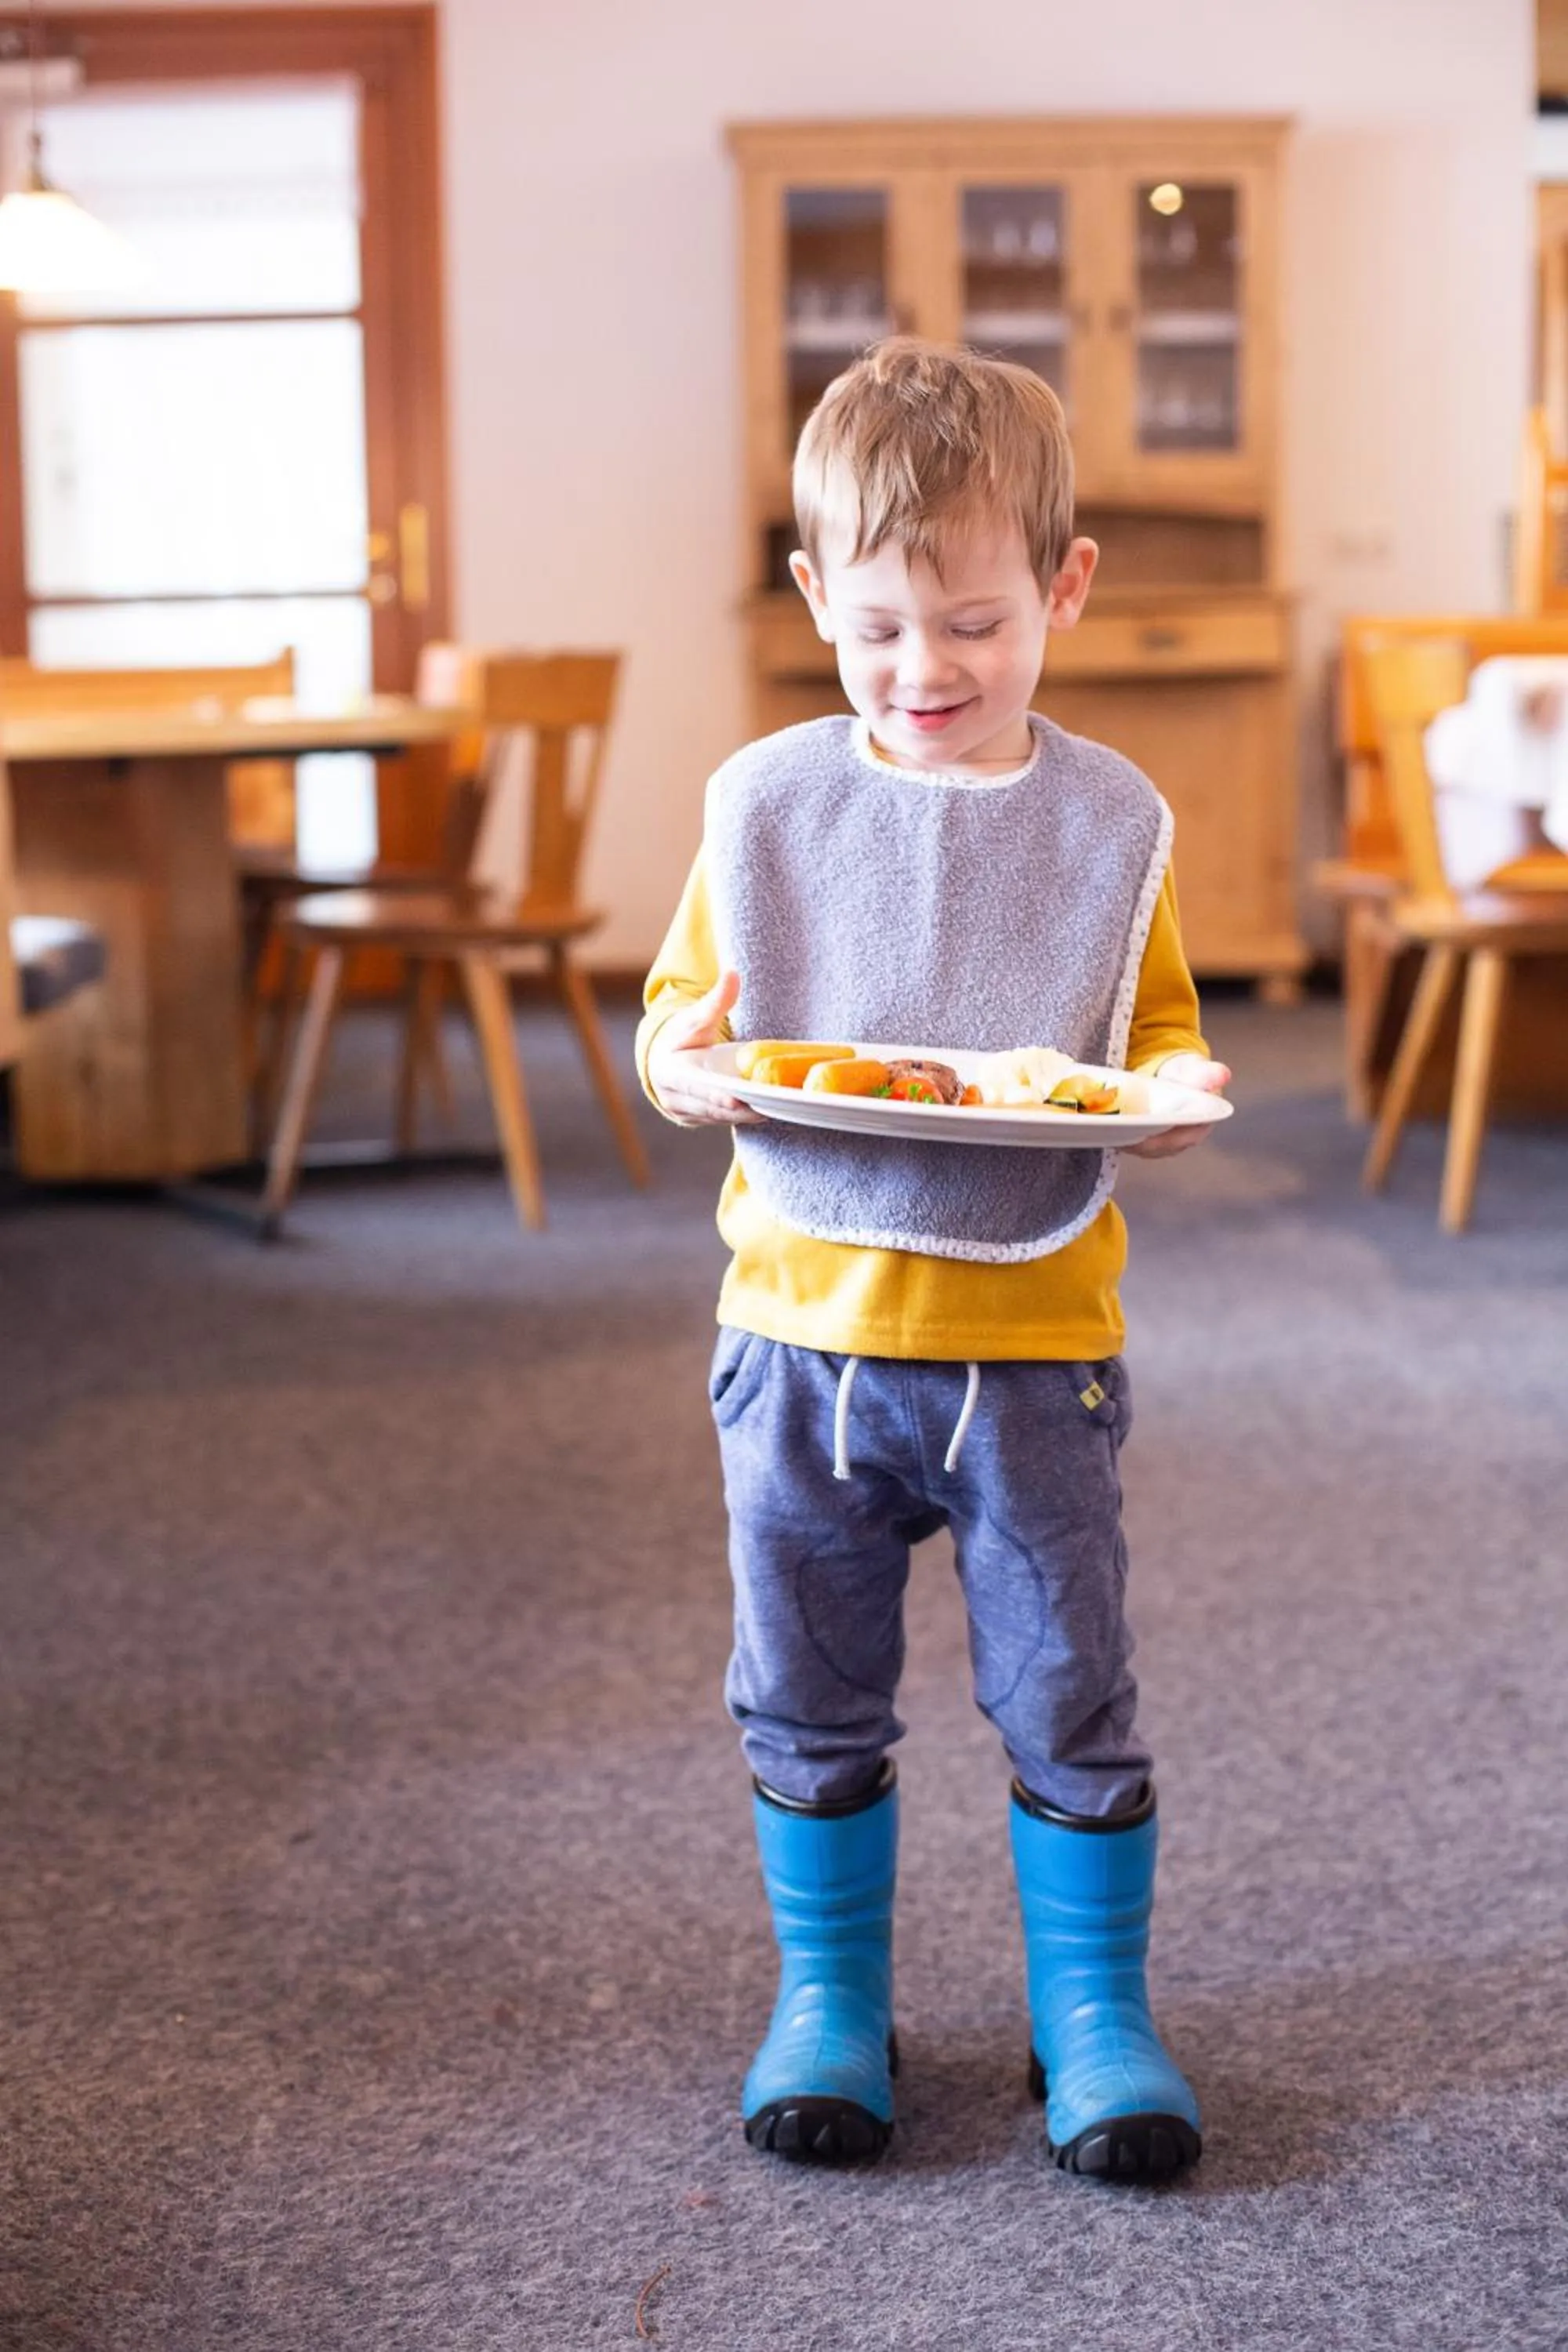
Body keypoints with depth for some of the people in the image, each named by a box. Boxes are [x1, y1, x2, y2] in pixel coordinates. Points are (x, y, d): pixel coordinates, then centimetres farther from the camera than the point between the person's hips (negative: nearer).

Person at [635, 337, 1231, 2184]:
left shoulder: (1107, 824, -1)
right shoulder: (765, 806, 0)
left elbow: (1160, 1033, 6)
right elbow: (676, 1010, 7)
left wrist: (1174, 1092, -17)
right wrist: (684, 1062, -17)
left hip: (1031, 1349, -1)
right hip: (805, 1336, 1)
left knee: (1068, 1701, 7)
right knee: (808, 1704, 12)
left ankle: (1094, 2013, 23)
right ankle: (828, 1999, 29)